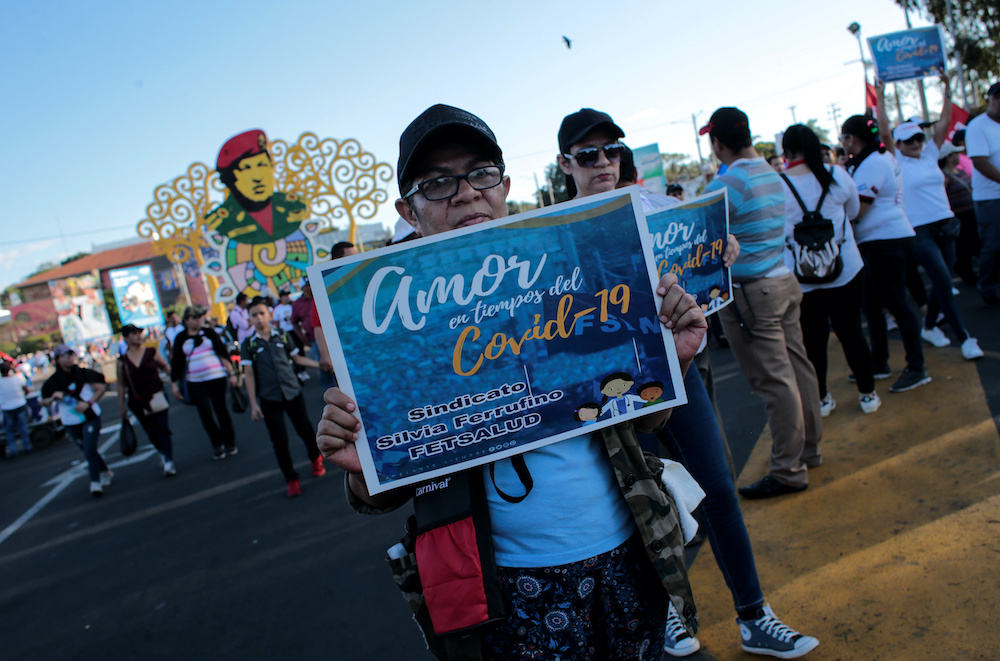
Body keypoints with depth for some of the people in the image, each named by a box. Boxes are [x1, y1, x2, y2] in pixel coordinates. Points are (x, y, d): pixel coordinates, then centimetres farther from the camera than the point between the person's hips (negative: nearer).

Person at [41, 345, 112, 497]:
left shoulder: (83, 373, -7)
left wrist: (88, 403, -19)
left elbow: (101, 387, -7)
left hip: (90, 418, -3)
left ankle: (95, 483, -7)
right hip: (70, 423, 3)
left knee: (90, 451, -12)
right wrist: (53, 397, -16)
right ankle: (105, 472, 36)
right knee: (88, 451, 16)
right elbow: (44, 402, 6)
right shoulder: (53, 381, -1)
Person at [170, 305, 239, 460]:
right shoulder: (181, 338, 5)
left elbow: (223, 352, 3)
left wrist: (231, 372, -1)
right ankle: (217, 445, 11)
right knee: (205, 412, -7)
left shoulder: (209, 332, 3)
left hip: (216, 377, 0)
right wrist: (175, 383, 4)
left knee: (221, 410, 4)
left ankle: (230, 444, 17)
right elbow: (176, 362, 7)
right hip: (195, 382, 1)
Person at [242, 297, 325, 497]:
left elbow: (297, 358, 14)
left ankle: (316, 459, 36)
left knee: (305, 429, 8)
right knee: (279, 440, 0)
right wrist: (253, 404, -5)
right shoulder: (249, 345, -1)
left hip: (293, 392, 1)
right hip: (269, 399, -1)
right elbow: (249, 375, -2)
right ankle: (292, 480, 13)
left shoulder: (283, 337, 2)